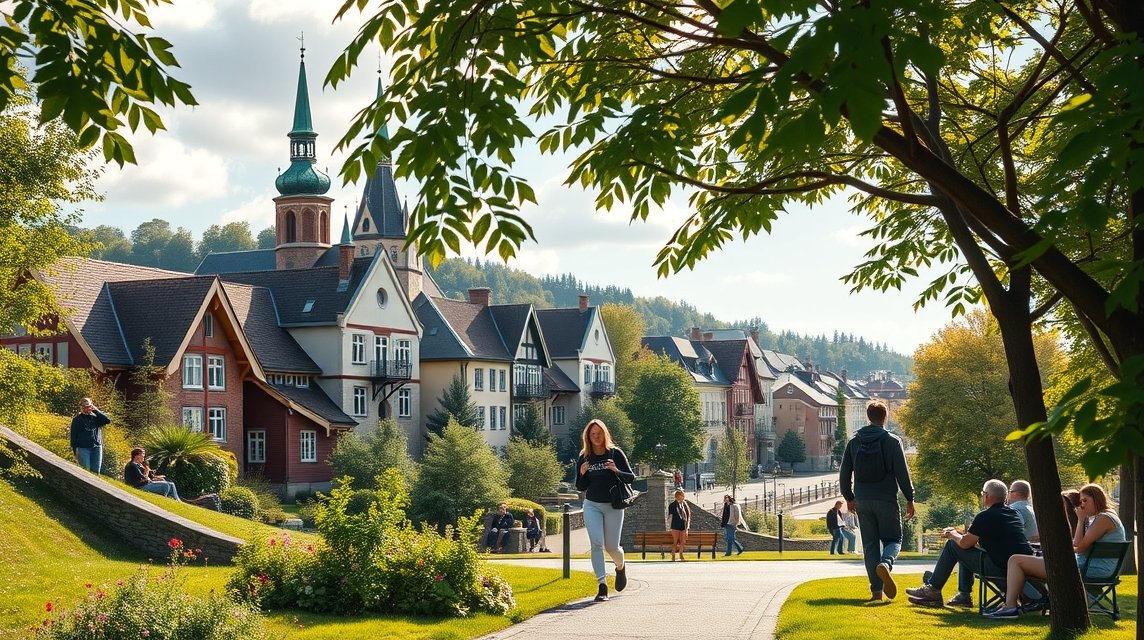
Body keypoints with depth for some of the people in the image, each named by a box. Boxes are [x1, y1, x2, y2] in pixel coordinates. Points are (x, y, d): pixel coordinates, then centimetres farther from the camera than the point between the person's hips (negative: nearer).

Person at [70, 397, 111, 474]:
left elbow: (108, 420, -4)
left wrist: (96, 411, -1)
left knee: (96, 471, 1)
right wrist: (75, 451, -4)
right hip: (83, 448, -3)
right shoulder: (77, 419, 4)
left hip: (96, 447, 3)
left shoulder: (96, 418, 12)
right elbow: (73, 436, 3)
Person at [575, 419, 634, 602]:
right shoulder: (584, 458, 3)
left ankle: (620, 567, 38)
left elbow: (631, 477, -3)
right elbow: (581, 487, 8)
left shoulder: (615, 453, -3)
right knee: (596, 544, -12)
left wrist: (616, 470, -22)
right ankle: (602, 586, -13)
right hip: (592, 505, 2)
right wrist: (582, 474, -12)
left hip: (613, 506, -2)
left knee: (611, 546, 2)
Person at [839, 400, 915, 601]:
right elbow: (902, 473, -7)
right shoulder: (892, 441, -5)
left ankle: (876, 589, 3)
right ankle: (885, 563, -26)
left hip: (862, 501, 3)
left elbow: (844, 473, 9)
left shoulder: (854, 442, 6)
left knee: (870, 544, 8)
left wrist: (849, 497, 21)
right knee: (893, 539, 7)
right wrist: (910, 499, 1)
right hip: (887, 500, -3)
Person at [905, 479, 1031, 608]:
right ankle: (964, 595, 27)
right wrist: (959, 533, 25)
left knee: (952, 545, 6)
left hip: (999, 567, -9)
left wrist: (953, 535, 16)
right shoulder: (1013, 514, 14)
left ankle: (932, 590, 14)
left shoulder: (985, 517, -13)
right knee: (966, 551, 27)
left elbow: (965, 543, -6)